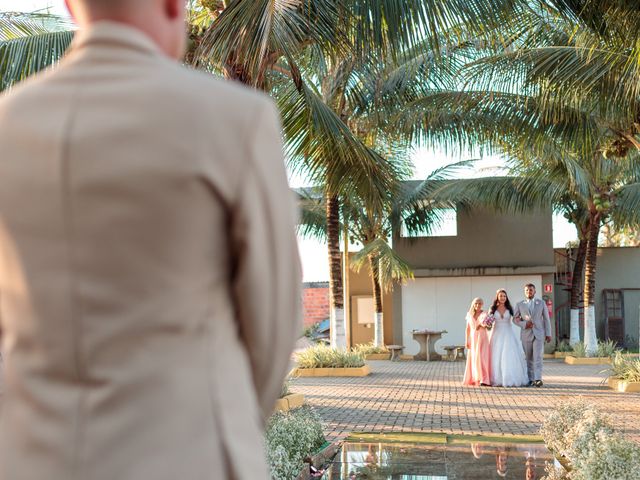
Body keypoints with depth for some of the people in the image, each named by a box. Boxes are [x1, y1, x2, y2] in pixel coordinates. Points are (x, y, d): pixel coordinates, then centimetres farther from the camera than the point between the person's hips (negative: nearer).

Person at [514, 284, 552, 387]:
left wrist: (548, 334, 0)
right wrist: (524, 324, -11)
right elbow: (515, 319, 8)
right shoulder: (520, 304, 6)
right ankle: (531, 379, 12)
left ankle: (538, 379, -17)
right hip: (526, 335, 1)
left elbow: (546, 319, 6)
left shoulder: (541, 303, 7)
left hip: (539, 334, -1)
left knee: (538, 357, -12)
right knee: (529, 358, 5)